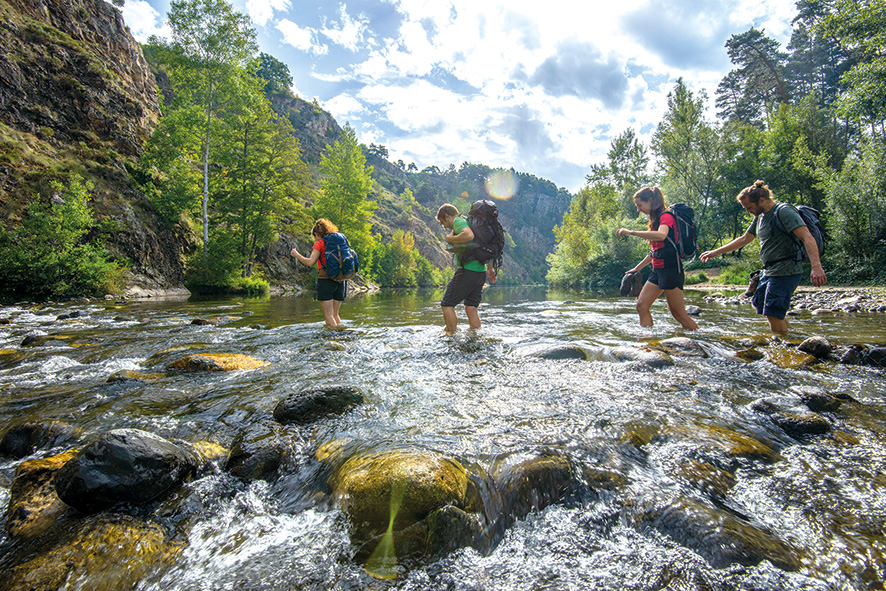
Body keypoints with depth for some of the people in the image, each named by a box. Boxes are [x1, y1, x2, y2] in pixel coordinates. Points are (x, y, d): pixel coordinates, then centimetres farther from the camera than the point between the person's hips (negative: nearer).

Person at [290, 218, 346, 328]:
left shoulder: (319, 243, -2)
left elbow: (310, 262, -11)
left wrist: (296, 254, 2)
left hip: (325, 280, -6)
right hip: (340, 281, 6)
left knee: (329, 315, -4)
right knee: (335, 314, 13)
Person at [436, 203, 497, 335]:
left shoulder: (458, 221, -5)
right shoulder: (468, 222, 24)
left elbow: (469, 235, -28)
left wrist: (451, 239, -11)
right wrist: (490, 268, 32)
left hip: (467, 271, -9)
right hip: (481, 271, 9)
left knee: (447, 305, -1)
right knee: (471, 308, 13)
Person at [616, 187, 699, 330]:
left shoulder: (666, 216, -10)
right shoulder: (656, 219, 17)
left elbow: (661, 235, -34)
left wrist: (631, 232, -30)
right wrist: (637, 268, 26)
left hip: (670, 268, -9)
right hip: (658, 269, 9)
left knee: (678, 313, -4)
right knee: (641, 306, 0)